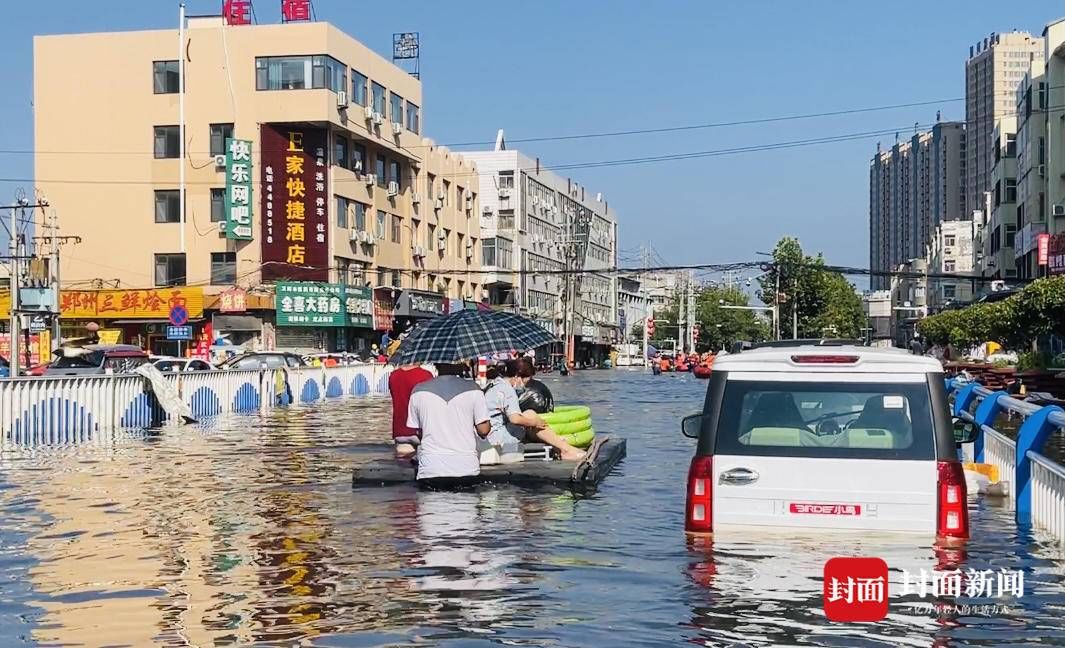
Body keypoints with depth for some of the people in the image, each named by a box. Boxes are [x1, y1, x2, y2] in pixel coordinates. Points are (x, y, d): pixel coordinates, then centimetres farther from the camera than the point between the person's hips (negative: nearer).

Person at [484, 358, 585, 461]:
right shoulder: (506, 389, -15)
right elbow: (515, 419, -27)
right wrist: (534, 422, -11)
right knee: (530, 414, -10)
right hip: (497, 437, -10)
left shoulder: (495, 384, 15)